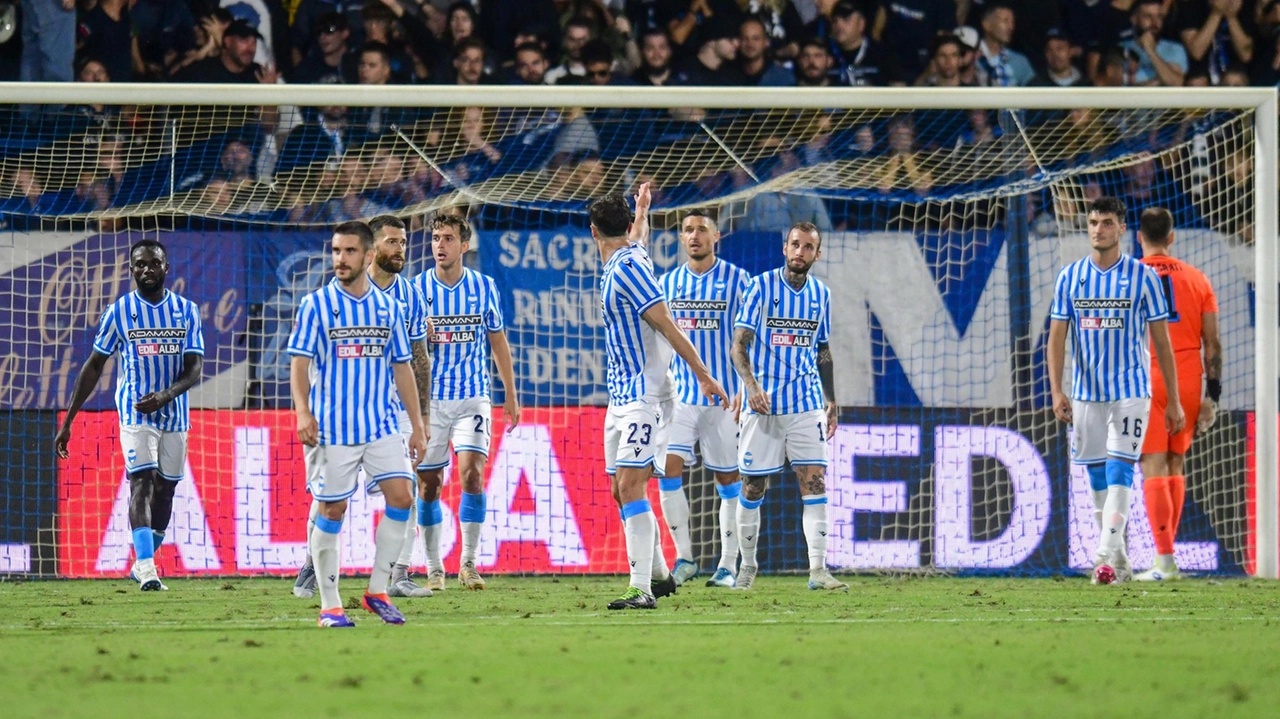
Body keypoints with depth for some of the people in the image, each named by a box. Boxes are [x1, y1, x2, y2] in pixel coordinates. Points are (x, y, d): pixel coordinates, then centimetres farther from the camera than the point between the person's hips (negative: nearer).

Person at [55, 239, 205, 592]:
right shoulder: (119, 312, -2)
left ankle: (143, 563, 24)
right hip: (134, 413, -3)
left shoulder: (186, 311, 2)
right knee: (141, 483, -17)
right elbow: (93, 367, 3)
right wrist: (66, 423, 2)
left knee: (164, 490, 7)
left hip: (174, 414, 3)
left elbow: (195, 368, -3)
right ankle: (147, 569, -27)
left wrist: (166, 395, -24)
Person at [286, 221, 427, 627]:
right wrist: (303, 411, -22)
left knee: (401, 496, -9)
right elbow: (299, 363, -6)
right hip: (332, 427, -3)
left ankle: (377, 591, 2)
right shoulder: (316, 306, -1)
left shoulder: (387, 307, 9)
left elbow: (401, 368, 14)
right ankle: (329, 605, 7)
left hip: (382, 426, 3)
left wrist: (417, 426, 12)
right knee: (332, 511, -1)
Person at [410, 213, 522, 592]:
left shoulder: (484, 287, 2)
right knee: (428, 485, 1)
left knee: (472, 472, -16)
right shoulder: (416, 288, -1)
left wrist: (511, 395, 14)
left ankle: (468, 563, -8)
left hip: (472, 397, 0)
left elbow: (498, 342, 13)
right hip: (429, 399, 0)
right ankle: (434, 569, 14)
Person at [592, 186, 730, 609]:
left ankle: (643, 590, -25)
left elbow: (667, 325, -17)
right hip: (621, 395, 10)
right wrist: (642, 211, 60)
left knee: (630, 485, -18)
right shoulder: (627, 256, 12)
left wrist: (703, 376, -18)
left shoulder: (627, 268, -15)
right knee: (622, 489, 13)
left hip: (642, 395, -10)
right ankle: (659, 575, 26)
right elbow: (637, 235, 40)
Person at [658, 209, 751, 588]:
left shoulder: (737, 280, -2)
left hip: (724, 397, -3)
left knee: (729, 480, 2)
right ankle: (684, 557, -1)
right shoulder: (669, 283, 9)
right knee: (669, 470, -11)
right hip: (681, 396, 3)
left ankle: (727, 566, 9)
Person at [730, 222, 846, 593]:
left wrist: (831, 400, 15)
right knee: (752, 486, 2)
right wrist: (751, 385, -23)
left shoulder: (820, 293, 9)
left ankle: (818, 569, -10)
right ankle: (747, 566, 16)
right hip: (762, 405, -3)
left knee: (814, 480, -8)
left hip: (806, 404, 3)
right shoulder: (761, 287, -4)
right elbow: (739, 343, -8)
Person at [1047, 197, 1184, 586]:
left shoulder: (1142, 277, -2)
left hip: (1130, 391, -3)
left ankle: (1106, 556, -21)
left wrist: (1173, 400, 1)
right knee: (1097, 477, 7)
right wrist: (1056, 390, -8)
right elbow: (1057, 337, 4)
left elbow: (1162, 341, 2)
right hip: (1086, 393, 3)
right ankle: (1120, 560, 18)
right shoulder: (1070, 277, 5)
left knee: (1119, 470, -15)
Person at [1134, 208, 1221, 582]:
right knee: (1176, 466, 15)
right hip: (1188, 383, 3)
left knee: (1154, 471, -6)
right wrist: (1212, 395, 9)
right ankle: (1165, 549, 17)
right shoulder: (1197, 280, 8)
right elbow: (1212, 343, 5)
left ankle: (1165, 560, -14)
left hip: (1145, 382, -3)